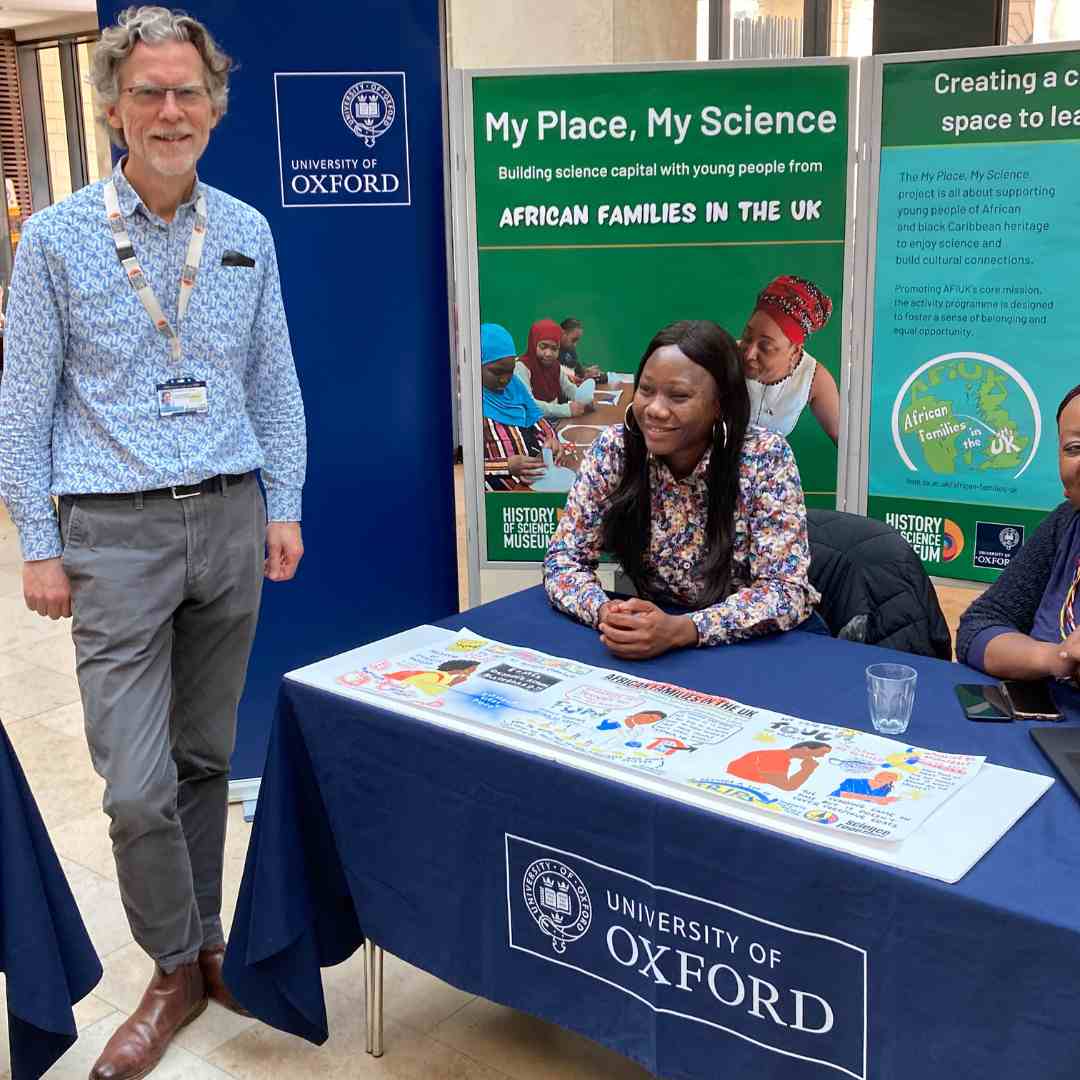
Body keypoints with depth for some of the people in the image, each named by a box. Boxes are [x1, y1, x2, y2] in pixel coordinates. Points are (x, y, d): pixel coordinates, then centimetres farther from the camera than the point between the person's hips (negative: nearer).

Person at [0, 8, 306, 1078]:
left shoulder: (246, 233, 7)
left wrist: (284, 506, 7)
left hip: (229, 519, 3)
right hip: (116, 533, -3)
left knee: (205, 758, 14)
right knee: (138, 785, -5)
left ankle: (201, 940, 31)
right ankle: (177, 969, 17)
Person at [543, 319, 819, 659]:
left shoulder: (764, 457, -17)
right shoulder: (614, 449, -10)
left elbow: (785, 589, -18)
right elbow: (563, 558, -5)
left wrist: (680, 630, -33)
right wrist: (604, 612, -27)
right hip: (651, 642, 1)